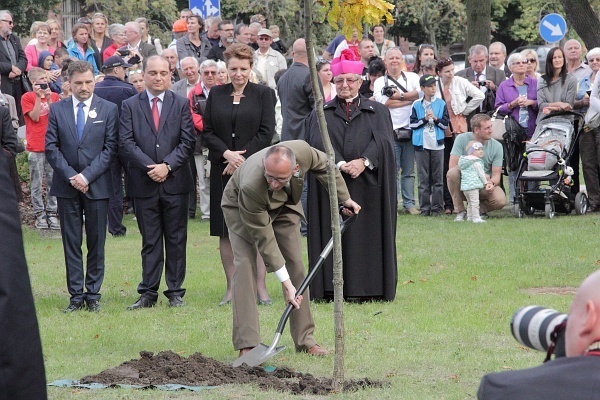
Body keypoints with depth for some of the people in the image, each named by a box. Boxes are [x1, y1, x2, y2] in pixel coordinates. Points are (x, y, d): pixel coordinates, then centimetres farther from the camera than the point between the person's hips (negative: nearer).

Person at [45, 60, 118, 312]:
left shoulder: (108, 110, 2)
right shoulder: (57, 110, 5)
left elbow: (111, 148, -3)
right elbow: (51, 148, 2)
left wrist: (87, 176, -12)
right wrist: (71, 176, -10)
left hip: (97, 185, -1)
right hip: (66, 187, 1)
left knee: (96, 242, 3)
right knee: (71, 242, 3)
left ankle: (93, 294, 10)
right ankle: (76, 295, 7)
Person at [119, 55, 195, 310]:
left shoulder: (181, 104, 7)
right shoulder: (130, 106, 4)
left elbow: (188, 141, 0)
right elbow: (126, 143, -4)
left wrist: (167, 166, -12)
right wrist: (149, 167, -14)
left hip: (175, 181, 1)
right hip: (144, 184, -1)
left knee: (176, 240, 5)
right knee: (150, 241, 3)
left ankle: (175, 292, 11)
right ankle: (148, 293, 7)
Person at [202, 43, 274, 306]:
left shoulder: (264, 94, 3)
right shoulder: (216, 95, 10)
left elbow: (266, 132, -3)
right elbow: (207, 132, 6)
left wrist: (242, 158, -11)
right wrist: (227, 154, -10)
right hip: (223, 171, 2)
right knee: (226, 232, 2)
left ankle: (260, 287, -1)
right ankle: (232, 288, 6)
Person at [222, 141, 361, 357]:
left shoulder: (302, 151, -36)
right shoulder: (251, 186, -44)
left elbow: (323, 165, -8)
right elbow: (263, 237, -34)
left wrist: (345, 198, 4)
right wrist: (286, 282, -32)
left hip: (283, 205, 4)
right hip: (240, 207, -4)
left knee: (295, 263, -2)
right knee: (245, 264, -19)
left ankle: (305, 339, 6)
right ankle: (247, 345, -21)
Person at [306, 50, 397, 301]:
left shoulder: (378, 112, 13)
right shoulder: (322, 113, 13)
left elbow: (383, 140, -4)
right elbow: (318, 142, -5)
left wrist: (364, 161, -21)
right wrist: (340, 164, -21)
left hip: (368, 184, 0)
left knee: (367, 235, -2)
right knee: (333, 234, -3)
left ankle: (368, 288, 1)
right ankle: (332, 288, -2)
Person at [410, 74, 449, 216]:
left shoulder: (441, 104, 5)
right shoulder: (417, 105, 4)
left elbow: (446, 124, 3)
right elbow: (412, 124, 1)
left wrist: (435, 119, -12)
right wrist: (424, 119, -12)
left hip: (437, 144, 0)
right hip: (421, 144, 0)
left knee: (438, 178, 1)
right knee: (423, 178, 1)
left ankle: (437, 207, 5)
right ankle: (425, 208, 4)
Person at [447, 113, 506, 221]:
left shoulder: (497, 146, -5)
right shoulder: (462, 139, -10)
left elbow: (496, 174, -7)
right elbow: (453, 166, -17)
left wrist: (492, 183, -31)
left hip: (485, 185, 1)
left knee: (500, 201, -30)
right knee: (453, 173, -34)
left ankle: (480, 208, 6)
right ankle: (460, 211, -16)